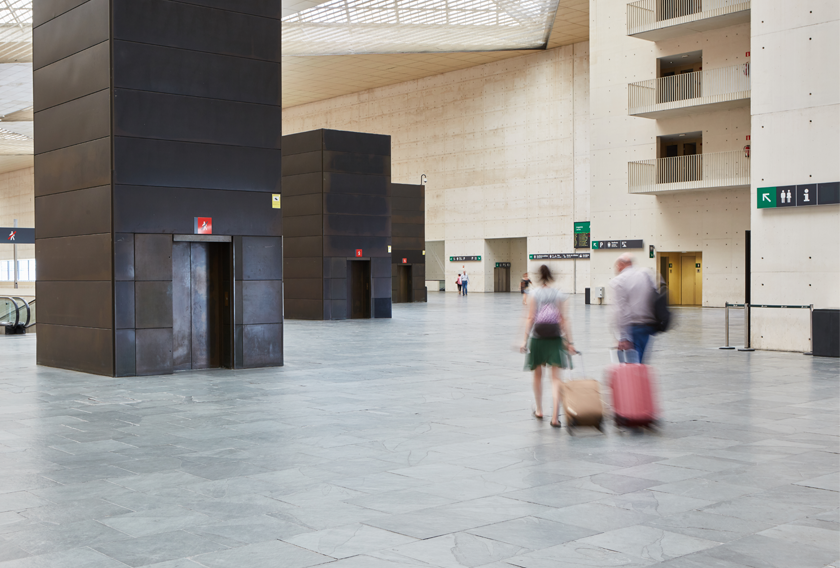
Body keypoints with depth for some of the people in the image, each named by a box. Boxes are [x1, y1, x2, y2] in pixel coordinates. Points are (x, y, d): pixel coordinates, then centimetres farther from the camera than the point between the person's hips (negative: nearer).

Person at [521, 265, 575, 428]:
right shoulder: (559, 295, 1)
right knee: (556, 377, -2)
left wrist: (525, 339, -4)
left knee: (538, 374, 17)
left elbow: (530, 318, -7)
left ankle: (538, 410, 30)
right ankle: (555, 416, -14)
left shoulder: (533, 294, -3)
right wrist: (569, 342, 1)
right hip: (555, 339, 0)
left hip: (537, 337, 0)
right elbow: (564, 320, -2)